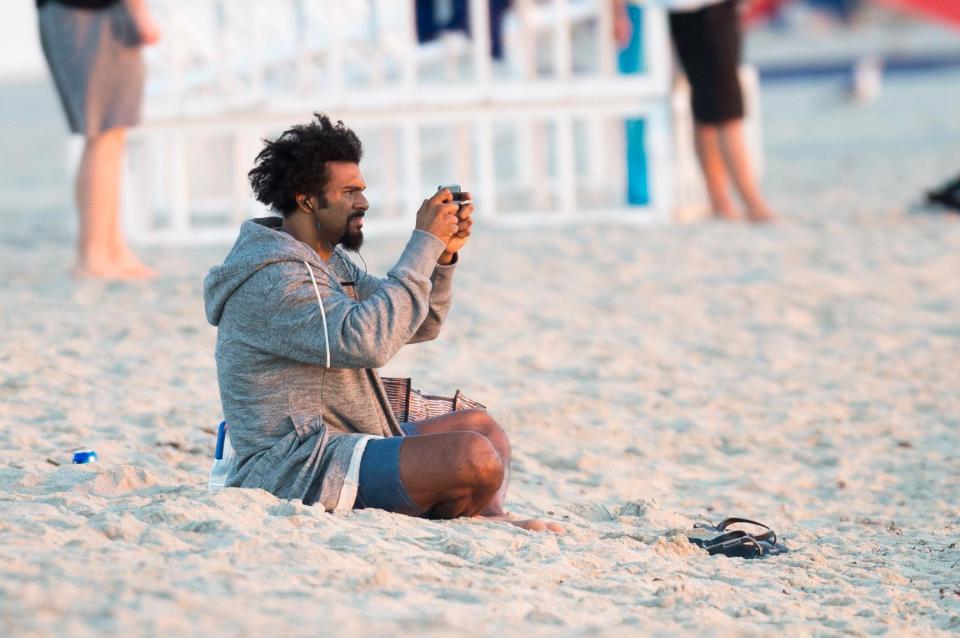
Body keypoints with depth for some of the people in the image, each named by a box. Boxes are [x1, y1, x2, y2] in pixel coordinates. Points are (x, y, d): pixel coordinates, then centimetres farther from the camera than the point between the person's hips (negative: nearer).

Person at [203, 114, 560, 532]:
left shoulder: (330, 261, 15)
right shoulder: (272, 278, -18)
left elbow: (420, 325, 19)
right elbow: (365, 341, -30)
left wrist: (445, 254, 1)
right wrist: (425, 243, -23)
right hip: (298, 473, -11)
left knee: (481, 425, 15)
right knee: (474, 456, -24)